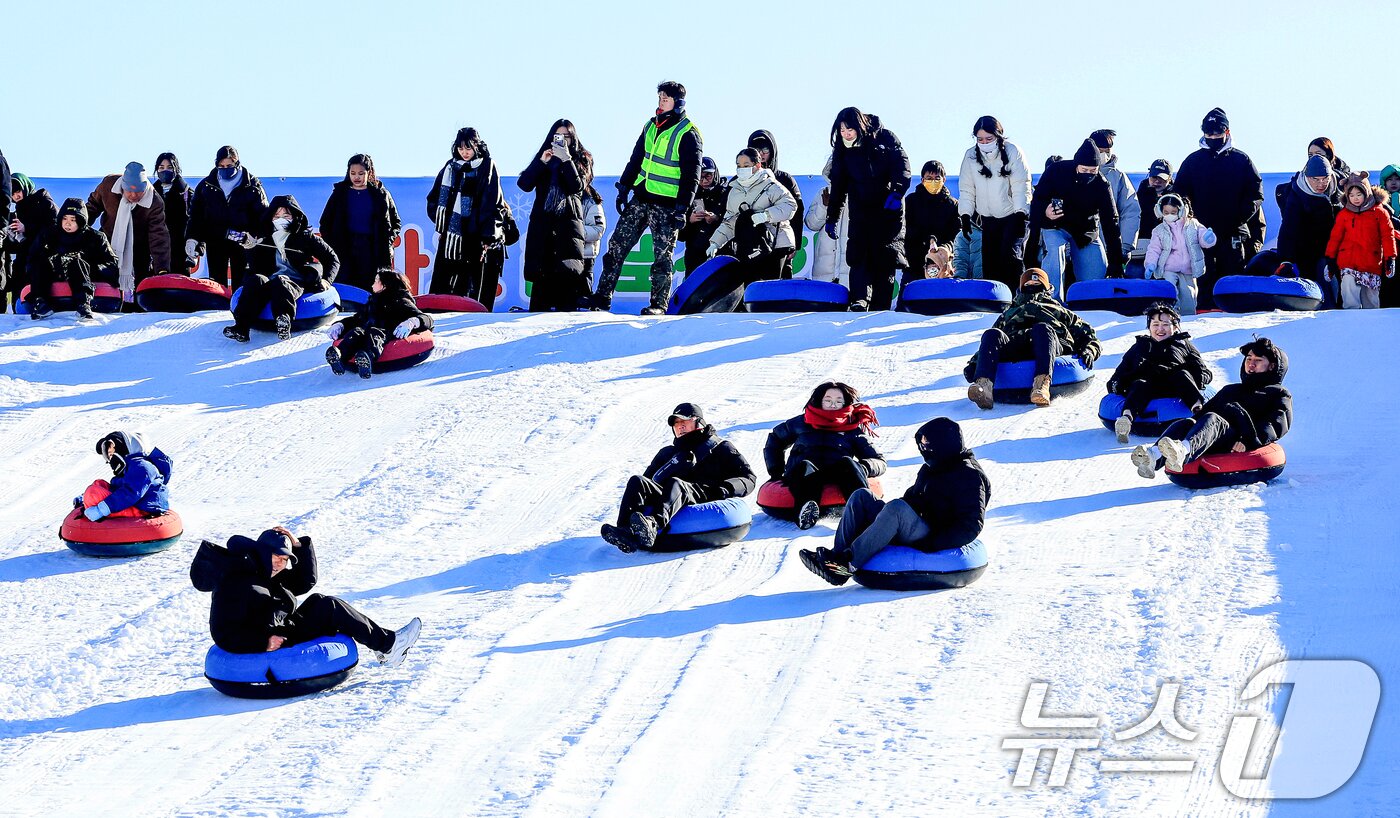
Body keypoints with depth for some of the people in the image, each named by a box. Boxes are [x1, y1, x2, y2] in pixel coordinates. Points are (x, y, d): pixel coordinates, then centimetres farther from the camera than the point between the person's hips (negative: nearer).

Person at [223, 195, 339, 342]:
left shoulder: (305, 237, 16)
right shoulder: (265, 239, 23)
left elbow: (333, 259, 19)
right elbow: (257, 268, 16)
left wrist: (326, 280, 3)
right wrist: (251, 249, 1)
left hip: (296, 283, -2)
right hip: (270, 279, 3)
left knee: (279, 282, -37)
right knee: (256, 280, -32)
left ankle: (283, 319, -65)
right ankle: (241, 327, -49)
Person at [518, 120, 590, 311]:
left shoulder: (582, 159, 11)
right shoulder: (544, 157, 16)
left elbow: (576, 186, -6)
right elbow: (524, 184, 3)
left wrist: (566, 159, -13)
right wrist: (542, 162, -7)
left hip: (568, 222, -2)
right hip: (542, 222, 2)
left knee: (568, 271, -17)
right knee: (541, 273, -3)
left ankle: (567, 313, -19)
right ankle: (538, 314, -1)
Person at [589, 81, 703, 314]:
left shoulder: (688, 134, -9)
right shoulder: (652, 126, 11)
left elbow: (691, 175, -12)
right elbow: (636, 159, 19)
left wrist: (682, 208, -17)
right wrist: (624, 188, 13)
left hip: (667, 205, -7)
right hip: (640, 199, 7)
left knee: (663, 255, -1)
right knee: (617, 245, 4)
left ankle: (659, 304, 7)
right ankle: (602, 297, 8)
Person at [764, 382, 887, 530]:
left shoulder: (854, 428, 24)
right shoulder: (802, 423, 26)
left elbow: (879, 461, 18)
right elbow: (775, 439, 38)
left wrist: (862, 468, -7)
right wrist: (776, 471, 22)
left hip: (838, 476, 0)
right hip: (801, 474, 0)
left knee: (847, 462, -33)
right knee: (805, 466, -36)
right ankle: (807, 512, -67)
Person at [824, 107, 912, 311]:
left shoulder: (884, 137, -2)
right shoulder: (842, 150, 7)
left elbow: (902, 166, -7)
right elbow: (838, 186, 13)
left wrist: (896, 193, -21)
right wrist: (832, 218, 11)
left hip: (889, 209, -2)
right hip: (861, 211, 2)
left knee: (886, 257, -5)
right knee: (859, 255, -16)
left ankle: (880, 308, -3)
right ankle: (860, 301, -29)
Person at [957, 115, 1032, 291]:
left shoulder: (1012, 152, -10)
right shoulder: (971, 156, -1)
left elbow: (1021, 187, -12)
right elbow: (966, 190, 3)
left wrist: (1020, 216, -20)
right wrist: (965, 216, -5)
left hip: (1013, 215, -4)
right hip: (989, 218, 4)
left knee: (1011, 256, -17)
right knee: (989, 263, 1)